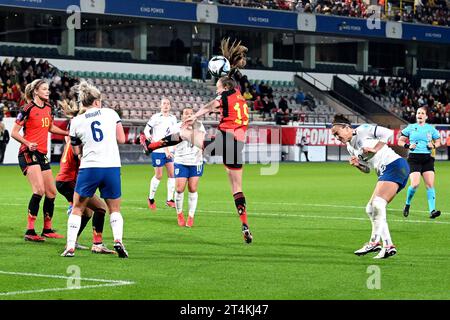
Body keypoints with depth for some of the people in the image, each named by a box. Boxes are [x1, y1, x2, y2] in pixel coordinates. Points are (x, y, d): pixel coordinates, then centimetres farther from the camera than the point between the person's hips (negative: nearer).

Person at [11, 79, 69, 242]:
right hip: (28, 154, -8)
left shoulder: (48, 108, 11)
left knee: (51, 192, 10)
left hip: (42, 154, 8)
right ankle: (30, 231, -21)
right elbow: (14, 132, -8)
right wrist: (28, 143, -23)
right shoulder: (28, 109, -10)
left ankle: (47, 229, 24)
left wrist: (68, 133, 20)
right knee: (39, 190, -22)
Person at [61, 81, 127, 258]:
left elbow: (76, 151, 11)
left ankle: (70, 247, 4)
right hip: (112, 166, 1)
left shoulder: (76, 121, 5)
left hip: (89, 167, -1)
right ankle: (118, 240, -8)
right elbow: (121, 139, 6)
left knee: (77, 208, 13)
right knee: (115, 209, 15)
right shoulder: (110, 113, 5)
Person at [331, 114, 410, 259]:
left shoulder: (363, 130, -5)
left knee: (378, 203, -21)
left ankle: (374, 242, -22)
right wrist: (357, 164, 1)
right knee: (371, 209, 4)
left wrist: (375, 149, -15)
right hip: (384, 173, 10)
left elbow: (387, 133, -11)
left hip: (394, 165, -10)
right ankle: (388, 246, 2)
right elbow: (367, 169, 21)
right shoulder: (350, 147, 18)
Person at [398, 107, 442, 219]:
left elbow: (438, 141, 20)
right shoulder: (410, 128, 6)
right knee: (415, 184, -15)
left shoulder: (431, 128, 10)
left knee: (430, 184, -9)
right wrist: (408, 146, -8)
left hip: (427, 158, 2)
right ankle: (407, 204, 11)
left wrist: (433, 145, -2)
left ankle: (432, 210, -9)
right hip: (414, 158, -2)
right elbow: (400, 141, 11)